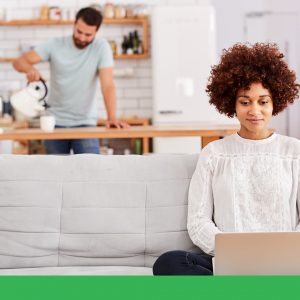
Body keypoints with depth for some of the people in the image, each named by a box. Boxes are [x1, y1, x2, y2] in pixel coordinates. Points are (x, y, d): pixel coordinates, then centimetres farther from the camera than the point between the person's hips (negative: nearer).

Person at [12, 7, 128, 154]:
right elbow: (19, 62, -7)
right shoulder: (55, 44, -5)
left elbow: (107, 84, -16)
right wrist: (30, 69, -32)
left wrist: (112, 117, -31)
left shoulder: (101, 47, -9)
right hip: (55, 122, 2)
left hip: (85, 123, -2)